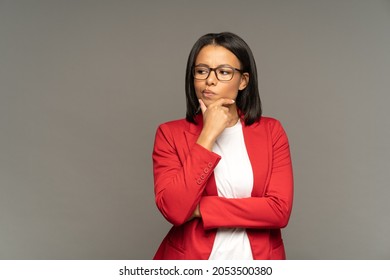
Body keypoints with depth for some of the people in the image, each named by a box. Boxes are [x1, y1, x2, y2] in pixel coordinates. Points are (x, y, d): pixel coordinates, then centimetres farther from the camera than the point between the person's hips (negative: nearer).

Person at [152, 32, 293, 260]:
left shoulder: (271, 131, -4)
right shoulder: (170, 134, -7)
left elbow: (280, 209, -14)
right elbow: (173, 209, -20)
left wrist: (198, 208, -17)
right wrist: (208, 135, -20)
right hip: (191, 260, -1)